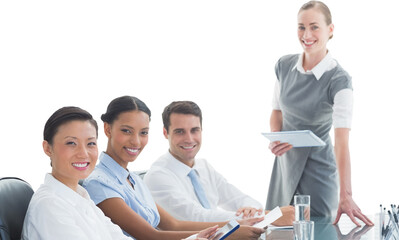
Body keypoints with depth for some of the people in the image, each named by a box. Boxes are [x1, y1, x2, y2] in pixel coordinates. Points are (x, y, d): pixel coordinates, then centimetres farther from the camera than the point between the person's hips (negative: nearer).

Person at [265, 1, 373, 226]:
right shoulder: (284, 66, -3)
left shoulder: (339, 80, -20)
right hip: (285, 163, 5)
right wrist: (275, 139, -9)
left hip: (317, 168, -5)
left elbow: (342, 140, -28)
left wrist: (346, 196, -36)